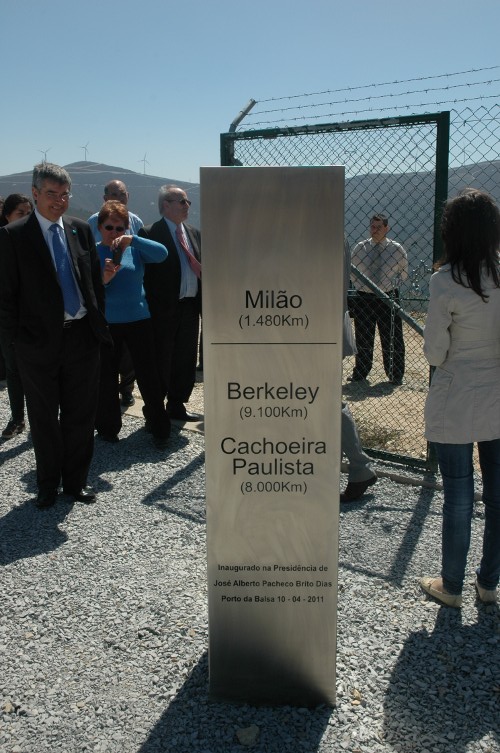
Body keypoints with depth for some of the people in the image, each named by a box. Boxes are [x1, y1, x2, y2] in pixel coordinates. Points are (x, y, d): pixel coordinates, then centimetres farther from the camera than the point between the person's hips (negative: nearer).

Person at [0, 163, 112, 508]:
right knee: (44, 418, 11)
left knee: (80, 415, 11)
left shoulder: (81, 229, 6)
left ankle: (76, 479, 28)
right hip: (40, 341, -3)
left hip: (82, 337, 3)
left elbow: (96, 282, 11)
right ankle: (48, 483, 28)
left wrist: (98, 324, 5)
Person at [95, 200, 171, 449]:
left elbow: (161, 254, -14)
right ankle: (108, 428, 25)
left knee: (148, 375, 3)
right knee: (106, 377, 9)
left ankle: (160, 429, 15)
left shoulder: (135, 249, 3)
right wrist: (103, 279, -25)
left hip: (139, 320, 0)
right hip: (105, 324, 0)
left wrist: (133, 240, -25)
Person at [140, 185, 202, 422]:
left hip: (190, 307, 7)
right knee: (161, 363, 4)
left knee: (185, 361, 14)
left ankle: (177, 406, 29)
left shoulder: (194, 234, 14)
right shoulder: (150, 233, -8)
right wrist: (150, 309, -16)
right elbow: (145, 273, -11)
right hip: (164, 308, -6)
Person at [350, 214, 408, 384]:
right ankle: (360, 374, 23)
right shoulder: (359, 248, 3)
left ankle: (395, 376, 17)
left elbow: (404, 271, 11)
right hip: (364, 298, 2)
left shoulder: (396, 249, 0)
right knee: (363, 339, 9)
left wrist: (392, 283, 1)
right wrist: (361, 285, 5)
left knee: (391, 339, 3)